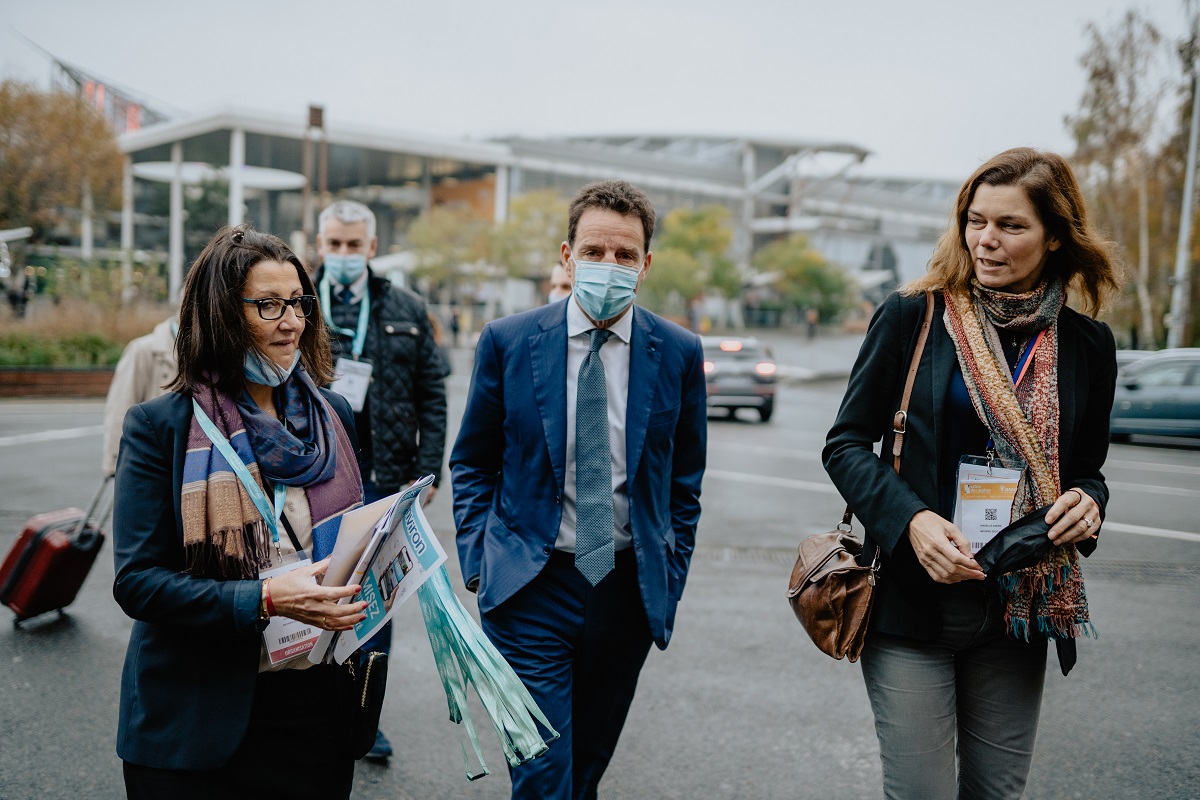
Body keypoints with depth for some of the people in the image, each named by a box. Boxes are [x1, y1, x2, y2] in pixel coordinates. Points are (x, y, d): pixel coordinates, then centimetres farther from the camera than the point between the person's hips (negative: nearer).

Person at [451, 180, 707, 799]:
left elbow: (684, 478, 9)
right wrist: (478, 558, -2)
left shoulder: (678, 353, -1)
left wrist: (670, 579, 6)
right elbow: (473, 463, 6)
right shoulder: (507, 342, -4)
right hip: (530, 587, -2)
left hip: (629, 590, 2)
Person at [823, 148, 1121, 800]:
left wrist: (1087, 501, -8)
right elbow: (845, 444, -3)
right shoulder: (913, 316, -4)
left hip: (1019, 609, 3)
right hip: (912, 601, -3)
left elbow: (1085, 467, 16)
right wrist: (911, 520, -19)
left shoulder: (1086, 344, 4)